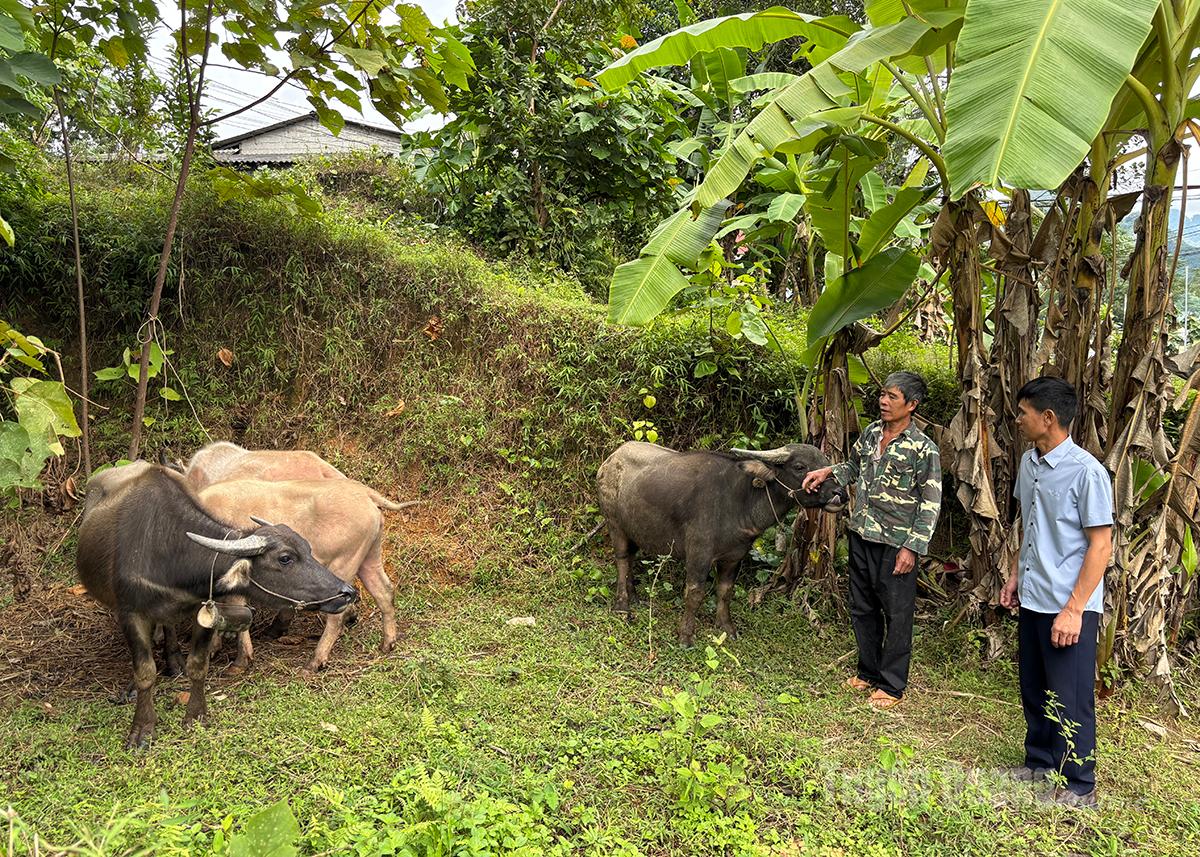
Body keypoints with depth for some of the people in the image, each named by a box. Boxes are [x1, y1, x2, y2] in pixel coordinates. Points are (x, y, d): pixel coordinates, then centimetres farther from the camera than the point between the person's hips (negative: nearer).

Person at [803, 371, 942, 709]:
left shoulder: (923, 449, -12)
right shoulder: (870, 433, 6)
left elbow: (931, 504, -12)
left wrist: (912, 547, -15)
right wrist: (827, 471, 7)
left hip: (895, 544, -6)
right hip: (861, 535, 7)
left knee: (897, 614, 5)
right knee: (862, 608, 17)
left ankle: (892, 686, 18)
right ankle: (868, 673, 34)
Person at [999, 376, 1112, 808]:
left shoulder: (1086, 472, -19)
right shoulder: (1029, 462, 5)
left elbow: (1101, 545, -17)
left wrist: (1073, 610, -19)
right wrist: (1016, 575, 17)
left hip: (1070, 606, -7)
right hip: (1032, 600, 8)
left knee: (1070, 700, 4)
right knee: (1034, 691, 18)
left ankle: (1078, 787, 19)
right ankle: (1039, 764, 35)